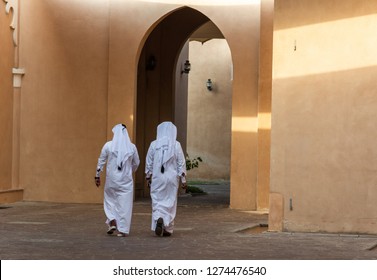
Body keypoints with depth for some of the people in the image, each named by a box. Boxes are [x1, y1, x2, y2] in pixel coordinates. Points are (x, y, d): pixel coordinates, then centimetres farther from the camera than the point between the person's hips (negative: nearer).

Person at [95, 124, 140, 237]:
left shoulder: (108, 145, -5)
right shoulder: (132, 147, -1)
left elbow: (101, 161, 0)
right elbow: (136, 163, 10)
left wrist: (97, 176, 10)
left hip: (112, 179, 0)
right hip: (126, 180, 0)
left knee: (110, 200, 18)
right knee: (125, 203, 5)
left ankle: (112, 221, 1)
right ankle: (122, 230, 2)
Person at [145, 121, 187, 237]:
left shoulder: (154, 144, -2)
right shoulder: (176, 145, -4)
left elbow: (148, 162, 3)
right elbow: (181, 163, -3)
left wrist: (148, 177, 14)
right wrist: (183, 180, 3)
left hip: (157, 178, 0)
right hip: (172, 178, 0)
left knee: (157, 201, 7)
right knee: (170, 202, 9)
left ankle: (159, 219, -19)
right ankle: (167, 229, 10)